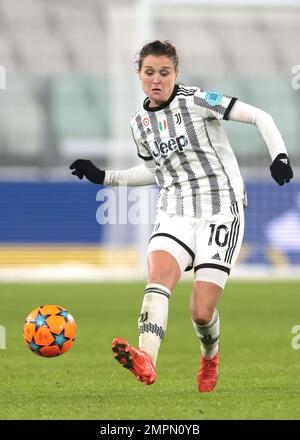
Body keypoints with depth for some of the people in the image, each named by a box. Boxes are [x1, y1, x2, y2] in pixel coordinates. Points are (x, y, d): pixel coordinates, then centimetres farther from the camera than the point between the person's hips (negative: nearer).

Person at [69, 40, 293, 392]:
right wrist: (104, 176, 20)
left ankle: (209, 357, 29)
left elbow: (259, 117, -4)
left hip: (220, 213, -4)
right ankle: (146, 361, -52)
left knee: (202, 313, -10)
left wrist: (279, 156, -16)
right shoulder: (139, 124, 11)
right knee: (158, 274, -29)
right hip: (174, 214, 4)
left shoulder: (196, 101, -6)